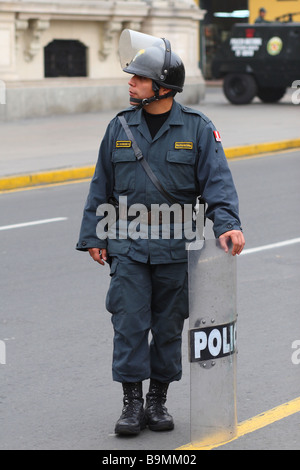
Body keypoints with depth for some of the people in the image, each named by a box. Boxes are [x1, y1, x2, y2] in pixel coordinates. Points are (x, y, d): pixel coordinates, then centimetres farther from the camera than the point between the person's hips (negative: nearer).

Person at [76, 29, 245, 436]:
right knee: (129, 324, -4)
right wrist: (94, 237, 8)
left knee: (169, 326, 8)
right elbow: (101, 187, 11)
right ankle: (132, 403, 5)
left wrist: (227, 224, -24)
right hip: (128, 245, 1)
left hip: (176, 248, -1)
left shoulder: (197, 128, -2)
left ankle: (158, 401, 21)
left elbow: (217, 180, -8)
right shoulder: (120, 127, 5)